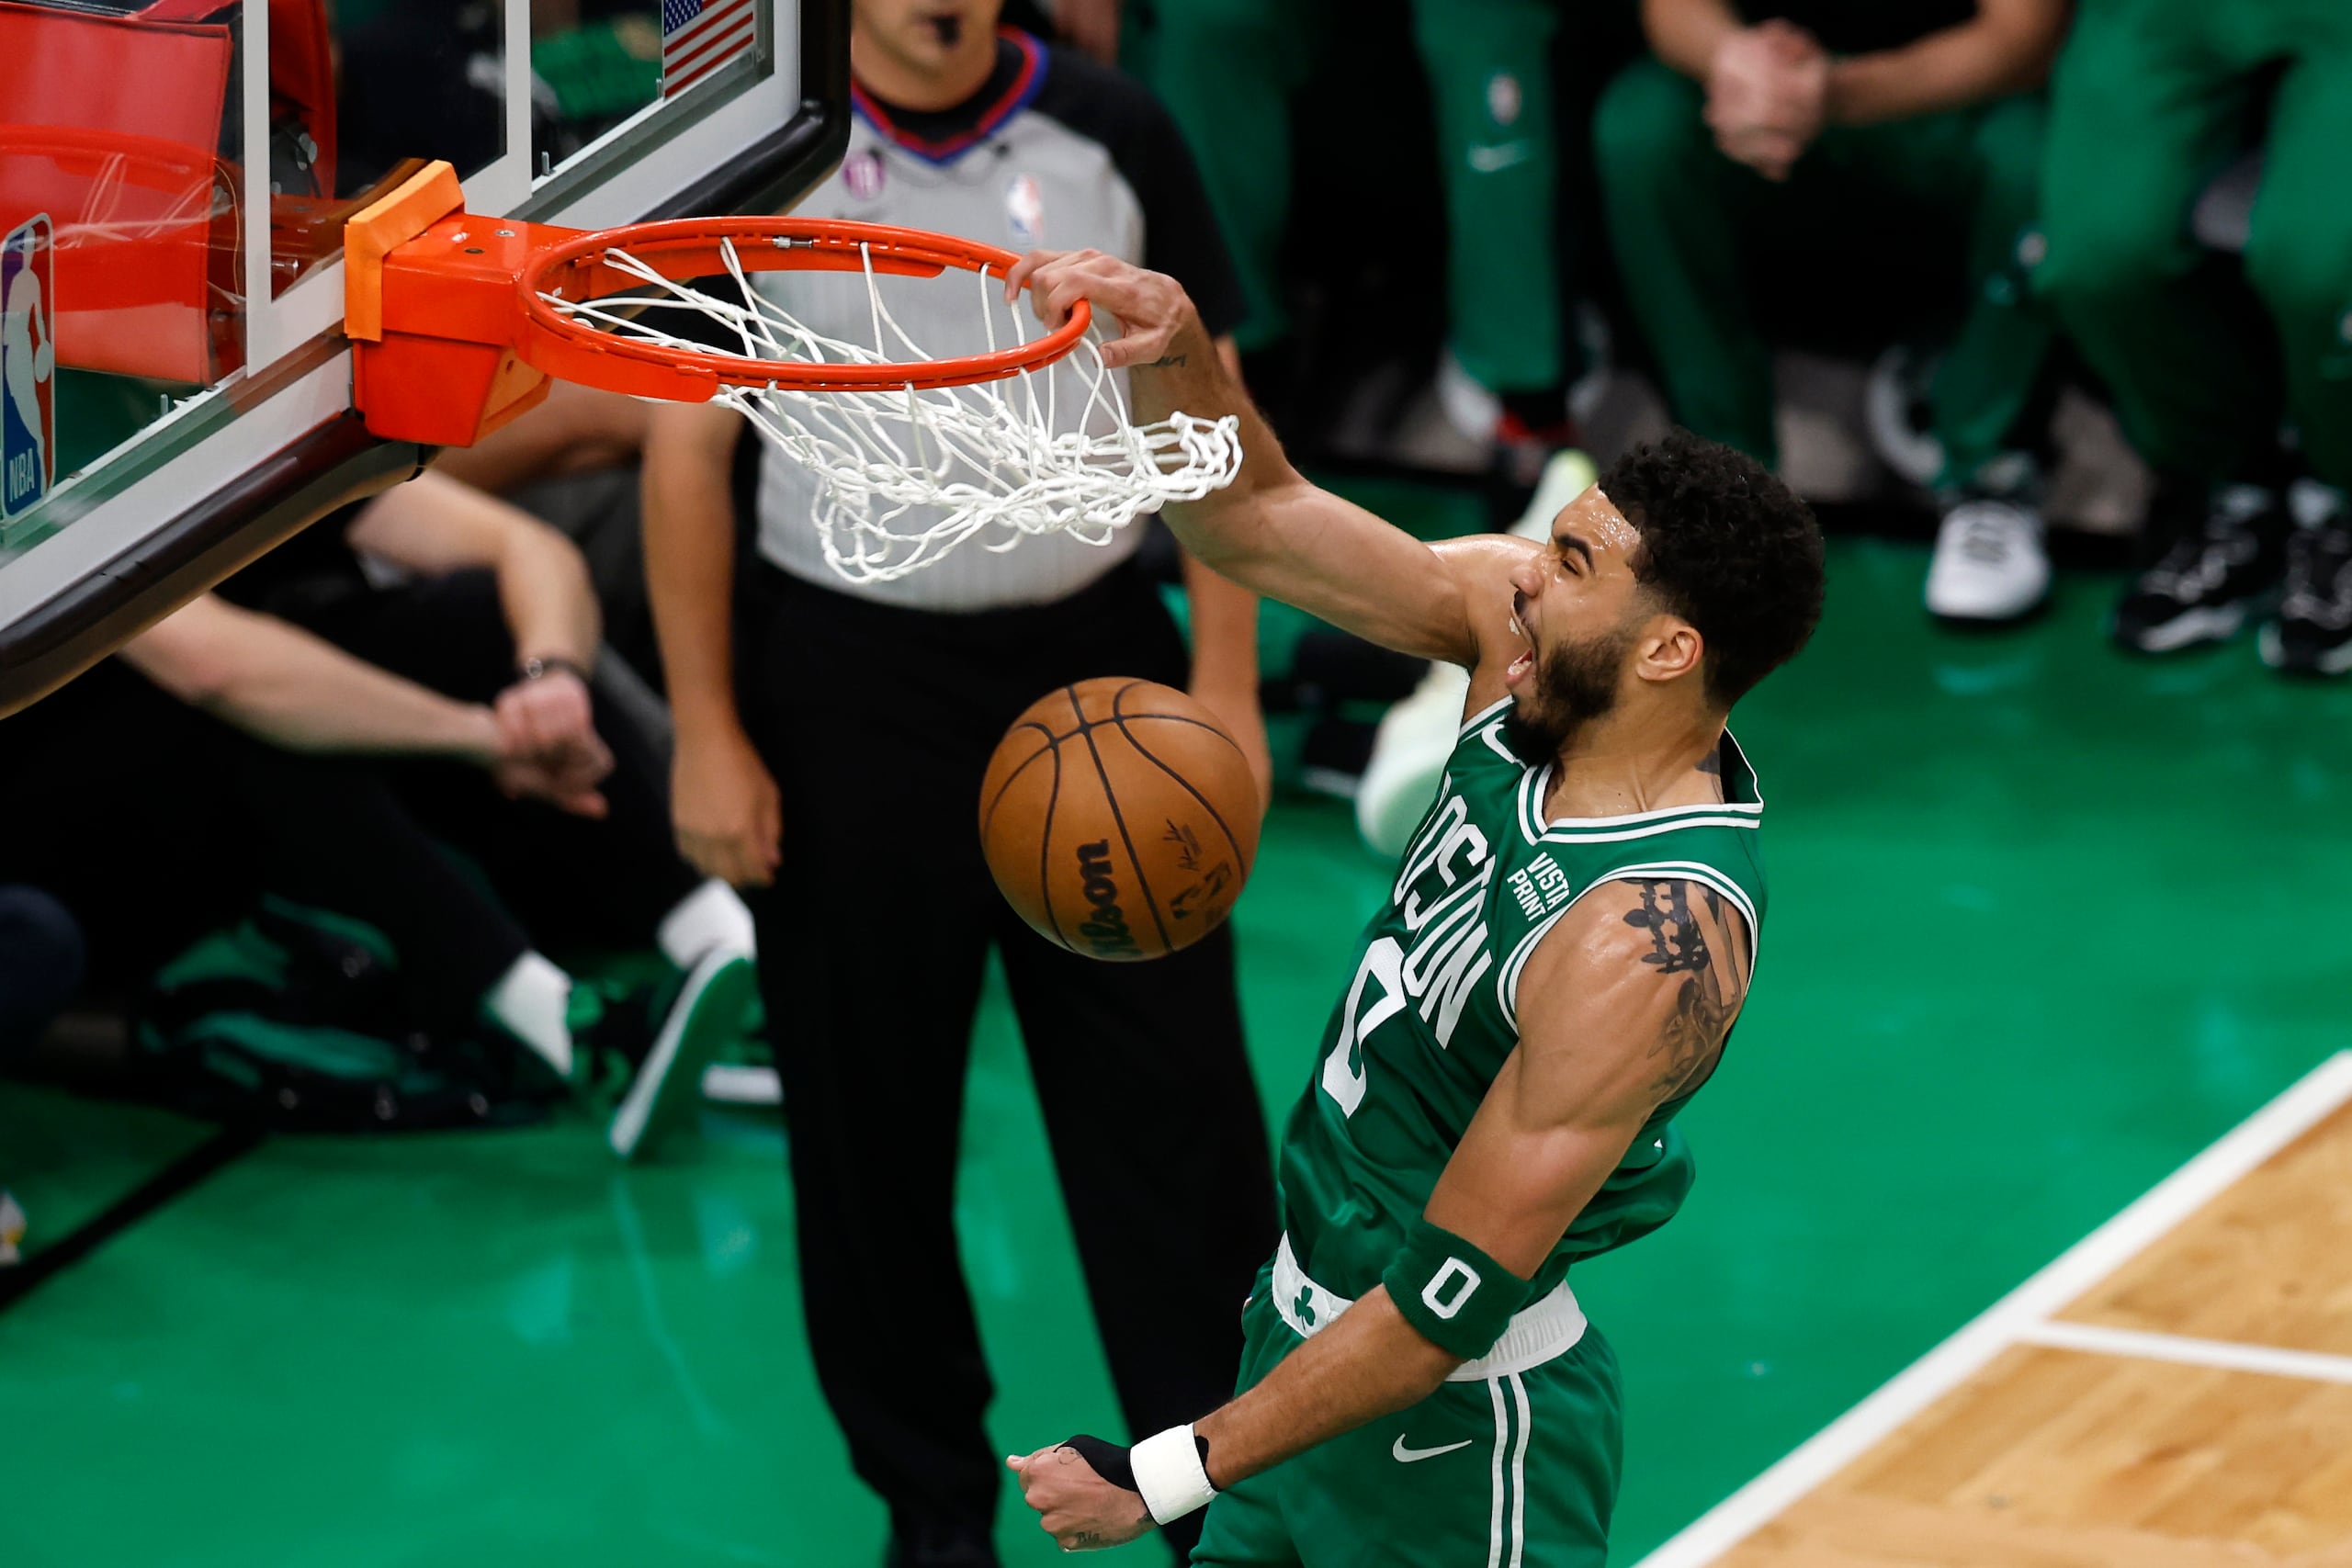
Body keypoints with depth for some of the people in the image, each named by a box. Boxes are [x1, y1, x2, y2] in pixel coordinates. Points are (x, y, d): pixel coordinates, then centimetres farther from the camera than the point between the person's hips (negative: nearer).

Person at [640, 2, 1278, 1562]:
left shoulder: (1113, 135, -3)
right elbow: (689, 450, -2)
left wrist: (1227, 681, -2)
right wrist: (706, 732, -5)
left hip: (1093, 663, 1)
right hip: (846, 680, -1)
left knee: (1171, 1098, 3)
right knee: (871, 1118, 9)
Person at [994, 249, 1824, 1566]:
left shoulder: (1648, 944, -31)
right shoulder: (1517, 637, -10)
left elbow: (1452, 1302, -28)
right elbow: (1253, 522, -4)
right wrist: (1173, 349, -25)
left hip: (1451, 1420, -8)